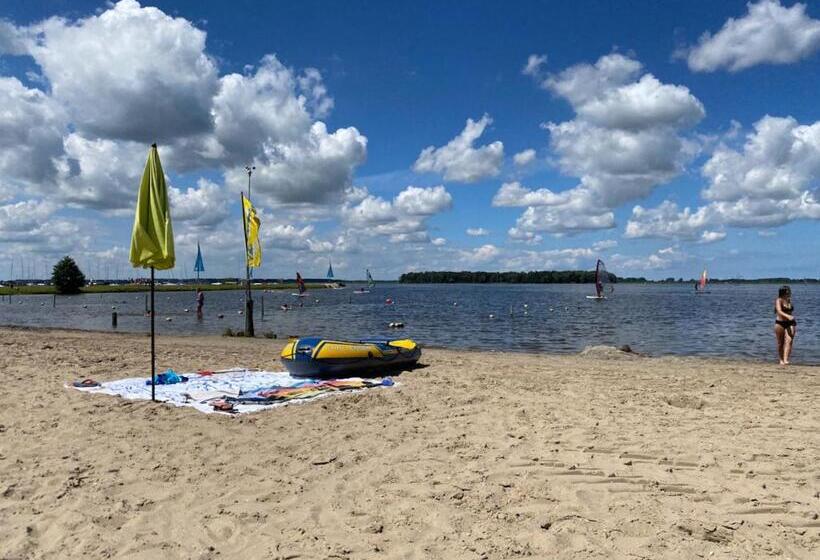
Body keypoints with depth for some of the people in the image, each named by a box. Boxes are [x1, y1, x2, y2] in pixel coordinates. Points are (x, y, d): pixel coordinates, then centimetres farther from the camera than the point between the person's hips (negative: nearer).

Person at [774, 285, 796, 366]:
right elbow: (779, 311, -22)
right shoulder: (779, 300, -6)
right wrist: (787, 316, -38)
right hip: (780, 323, -4)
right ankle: (781, 360, 21)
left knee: (789, 340, -15)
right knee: (780, 343, 5)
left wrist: (794, 323, 24)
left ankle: (785, 360, -22)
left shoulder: (789, 300, 12)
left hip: (790, 323, 4)